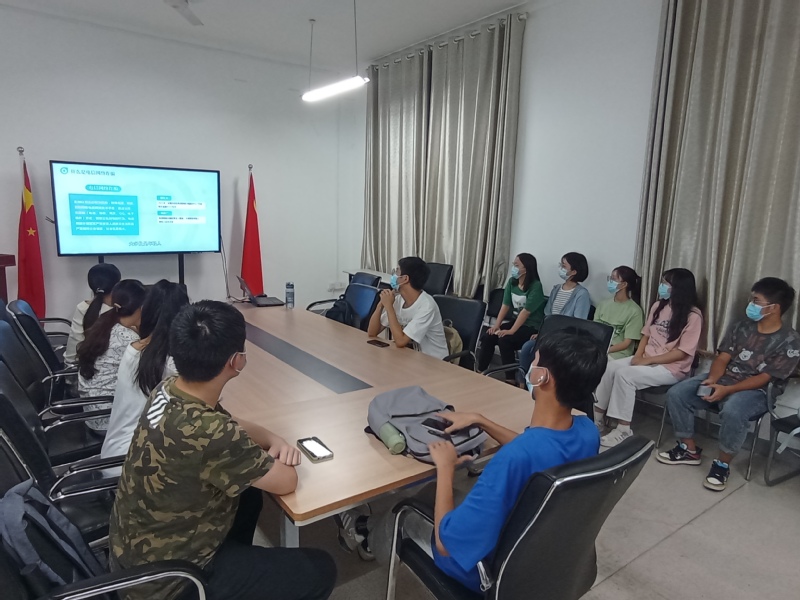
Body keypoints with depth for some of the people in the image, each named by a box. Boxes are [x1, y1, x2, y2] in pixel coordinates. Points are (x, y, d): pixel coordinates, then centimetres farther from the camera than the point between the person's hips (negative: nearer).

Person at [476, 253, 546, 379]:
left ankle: (511, 379, -20)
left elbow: (526, 311, -22)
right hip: (515, 321, 7)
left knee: (504, 340, -29)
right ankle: (480, 372, -3)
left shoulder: (536, 286, -17)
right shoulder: (511, 281, 4)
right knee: (487, 337, -13)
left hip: (532, 327, -7)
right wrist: (496, 325, -9)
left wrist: (511, 331, -25)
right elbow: (505, 305, 2)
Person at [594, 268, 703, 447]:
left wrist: (648, 360, -18)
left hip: (672, 368, -7)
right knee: (610, 368, -16)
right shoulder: (658, 306, 8)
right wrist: (638, 355, -5)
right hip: (646, 359, 7)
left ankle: (623, 430, -20)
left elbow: (683, 352, -16)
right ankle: (598, 417, -8)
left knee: (624, 374, -28)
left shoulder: (693, 315, -13)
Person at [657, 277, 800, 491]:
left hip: (755, 391, -5)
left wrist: (727, 389, -26)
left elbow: (764, 378, -15)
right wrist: (712, 379, -18)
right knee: (676, 393, -15)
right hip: (722, 379, 6)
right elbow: (722, 358, 3)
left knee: (733, 411, -39)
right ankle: (689, 450, 2)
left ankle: (722, 464, -14)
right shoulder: (741, 327, 7)